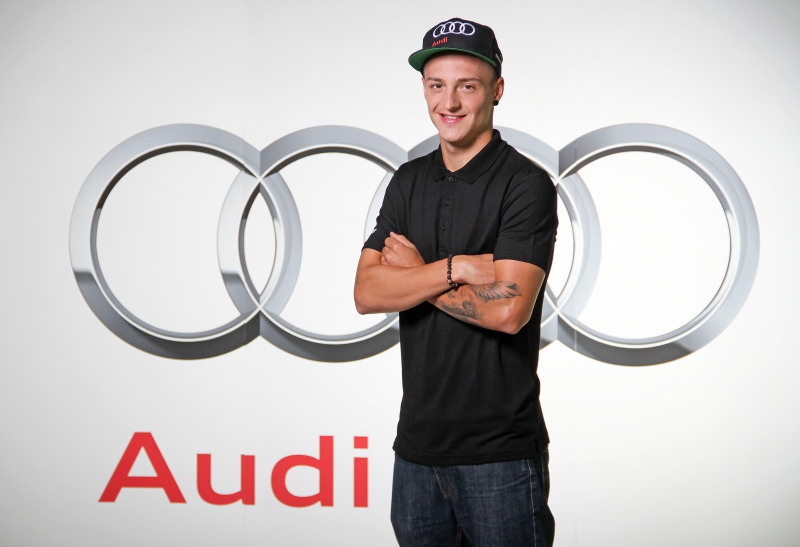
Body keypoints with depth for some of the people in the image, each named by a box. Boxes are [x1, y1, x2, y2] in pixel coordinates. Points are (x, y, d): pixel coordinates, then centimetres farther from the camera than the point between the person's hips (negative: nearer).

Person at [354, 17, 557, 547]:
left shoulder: (526, 185, -9)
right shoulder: (409, 181, 10)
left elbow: (507, 310, -21)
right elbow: (367, 293, -2)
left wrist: (416, 272, -7)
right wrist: (457, 268, -15)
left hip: (499, 451, -6)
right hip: (417, 444, 6)